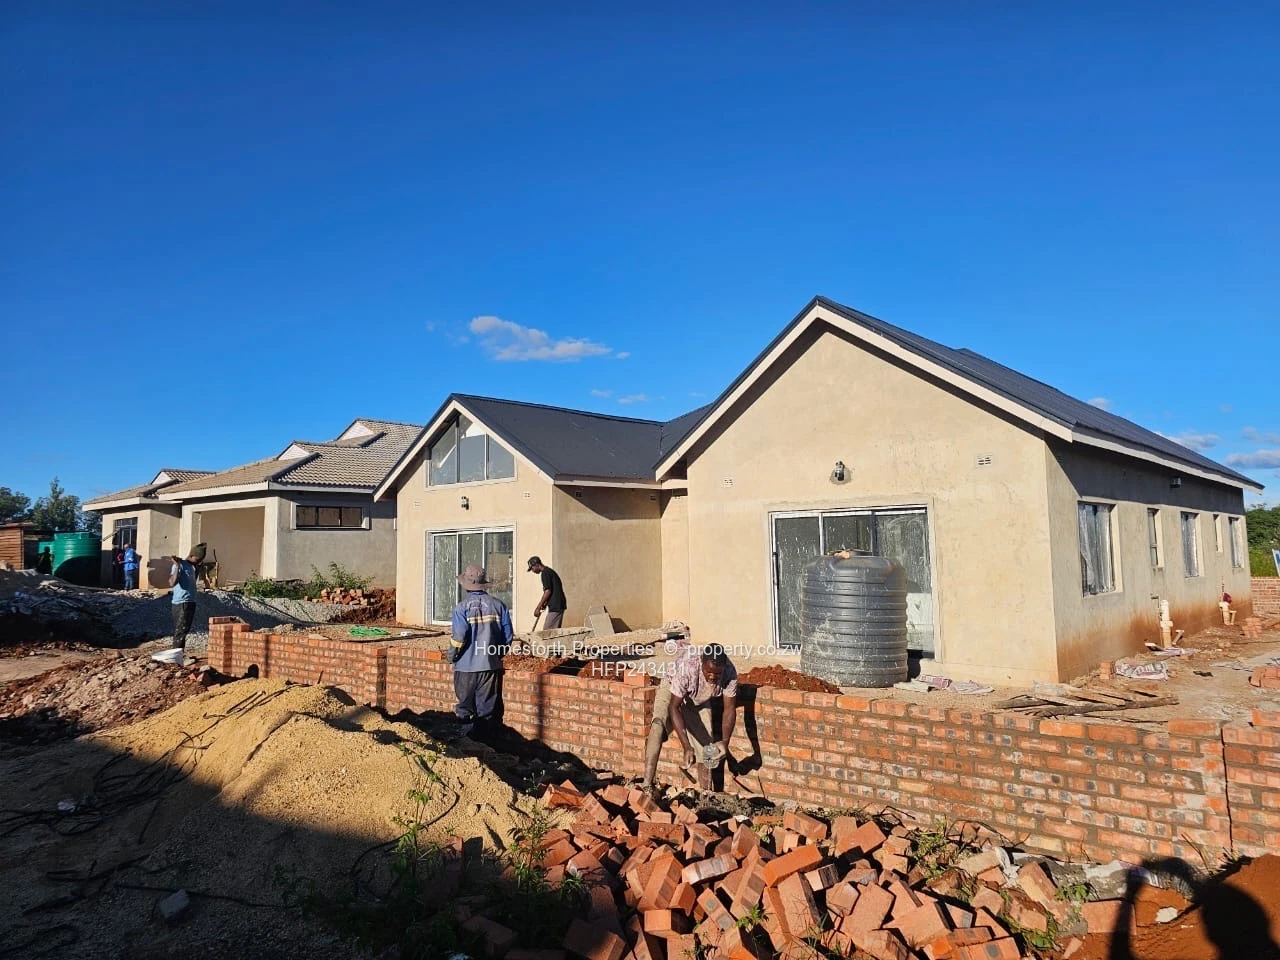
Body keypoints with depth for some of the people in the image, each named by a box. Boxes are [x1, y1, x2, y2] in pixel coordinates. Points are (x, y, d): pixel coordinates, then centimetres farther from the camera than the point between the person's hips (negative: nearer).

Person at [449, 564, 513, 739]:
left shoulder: (462, 607, -10)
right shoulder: (498, 605, 0)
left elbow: (459, 636, -18)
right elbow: (508, 635, 1)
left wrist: (451, 656, -1)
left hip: (467, 666, -3)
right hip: (491, 665, 3)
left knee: (465, 706, 10)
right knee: (488, 707, 11)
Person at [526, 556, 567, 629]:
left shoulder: (545, 573, -11)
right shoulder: (550, 571, 19)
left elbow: (548, 591, -19)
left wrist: (538, 608, -15)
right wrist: (545, 603, 21)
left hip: (555, 607, -10)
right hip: (558, 606, 10)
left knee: (547, 631, -9)